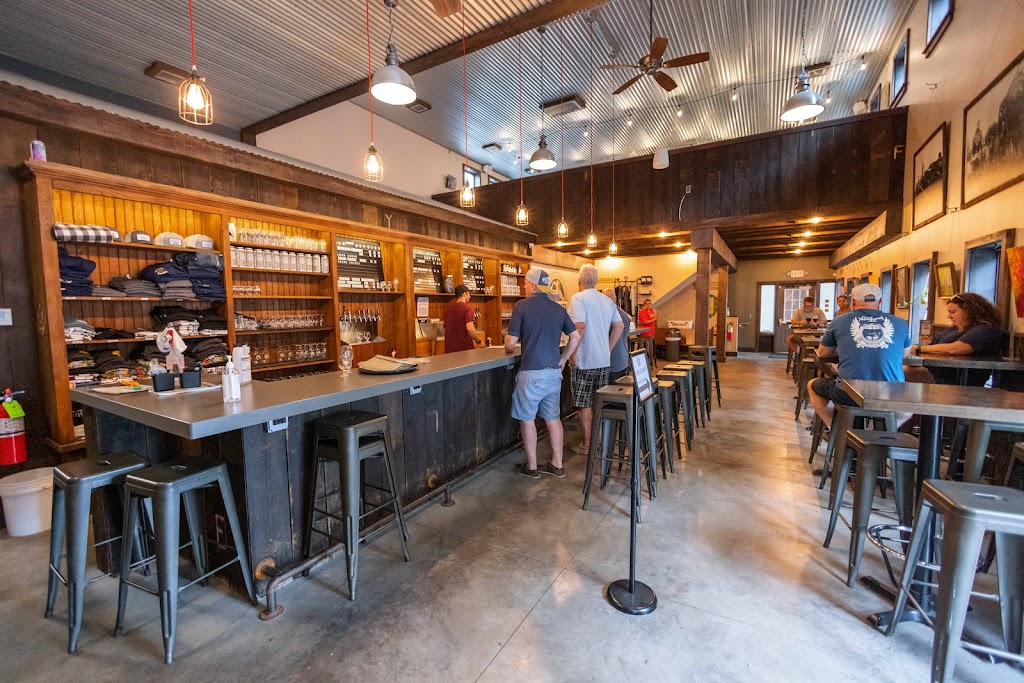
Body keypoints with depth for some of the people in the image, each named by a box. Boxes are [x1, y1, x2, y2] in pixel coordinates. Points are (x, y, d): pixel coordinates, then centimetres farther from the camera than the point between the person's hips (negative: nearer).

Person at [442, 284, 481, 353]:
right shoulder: (467, 307, -9)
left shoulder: (449, 309, 10)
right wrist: (479, 341, -8)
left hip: (450, 349, 6)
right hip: (465, 348, -6)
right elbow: (470, 328, -21)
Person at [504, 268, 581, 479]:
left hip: (531, 372, -5)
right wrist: (563, 359, 16)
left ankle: (532, 467, 19)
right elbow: (576, 337, 8)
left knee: (527, 419, 9)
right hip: (554, 372, 6)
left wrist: (508, 349, 13)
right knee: (553, 418, 15)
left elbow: (511, 341, -9)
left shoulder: (522, 306, -8)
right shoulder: (559, 309, 7)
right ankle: (557, 465, 23)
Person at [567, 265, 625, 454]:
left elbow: (580, 326, -23)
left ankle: (587, 444, 10)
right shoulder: (607, 300, 10)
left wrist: (572, 353, -16)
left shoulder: (578, 298, -11)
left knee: (583, 404, 3)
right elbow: (619, 326, 11)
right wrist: (608, 349, 15)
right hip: (603, 360, 7)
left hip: (584, 360, -7)